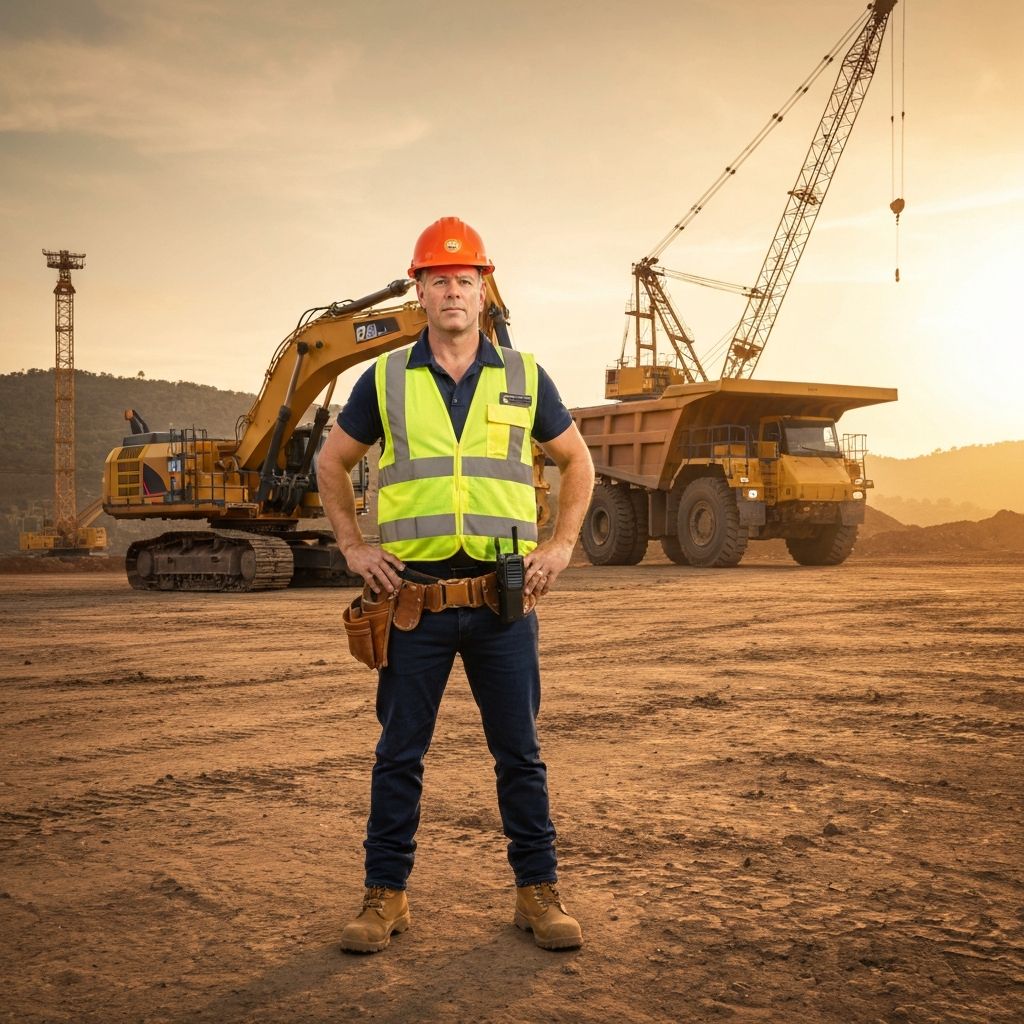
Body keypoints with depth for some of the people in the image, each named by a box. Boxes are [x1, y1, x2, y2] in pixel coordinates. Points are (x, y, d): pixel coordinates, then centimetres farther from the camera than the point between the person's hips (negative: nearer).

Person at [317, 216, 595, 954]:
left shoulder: (523, 377, 6)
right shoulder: (385, 380, 5)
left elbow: (577, 461, 17)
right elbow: (332, 463, 15)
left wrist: (562, 544, 7)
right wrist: (354, 547, 6)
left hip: (503, 597, 0)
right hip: (414, 597, 0)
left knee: (520, 751, 7)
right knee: (400, 753, 7)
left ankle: (538, 892, 20)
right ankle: (386, 895, 19)